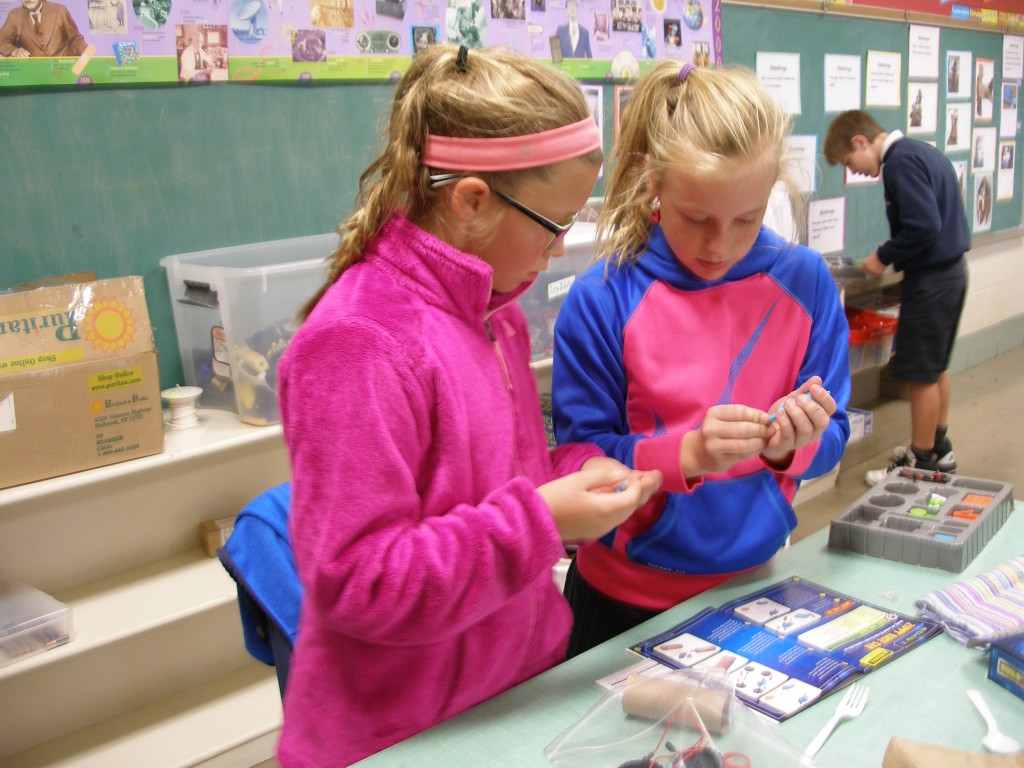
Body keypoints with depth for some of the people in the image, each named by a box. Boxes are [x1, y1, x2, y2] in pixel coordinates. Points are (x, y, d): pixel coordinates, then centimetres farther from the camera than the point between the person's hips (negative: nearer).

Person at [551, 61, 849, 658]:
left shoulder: (804, 281, -7)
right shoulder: (602, 300, -17)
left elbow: (832, 440, -3)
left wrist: (794, 446, -26)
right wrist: (686, 454, -34)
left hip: (754, 581, 3)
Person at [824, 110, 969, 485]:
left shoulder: (901, 162, -18)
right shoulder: (922, 152, 12)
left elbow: (923, 227, -26)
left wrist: (885, 256, -13)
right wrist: (892, 252, 8)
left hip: (930, 280, -10)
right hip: (951, 270, 10)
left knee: (920, 373, 0)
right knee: (936, 366, 20)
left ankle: (922, 462, 11)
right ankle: (939, 447, 33)